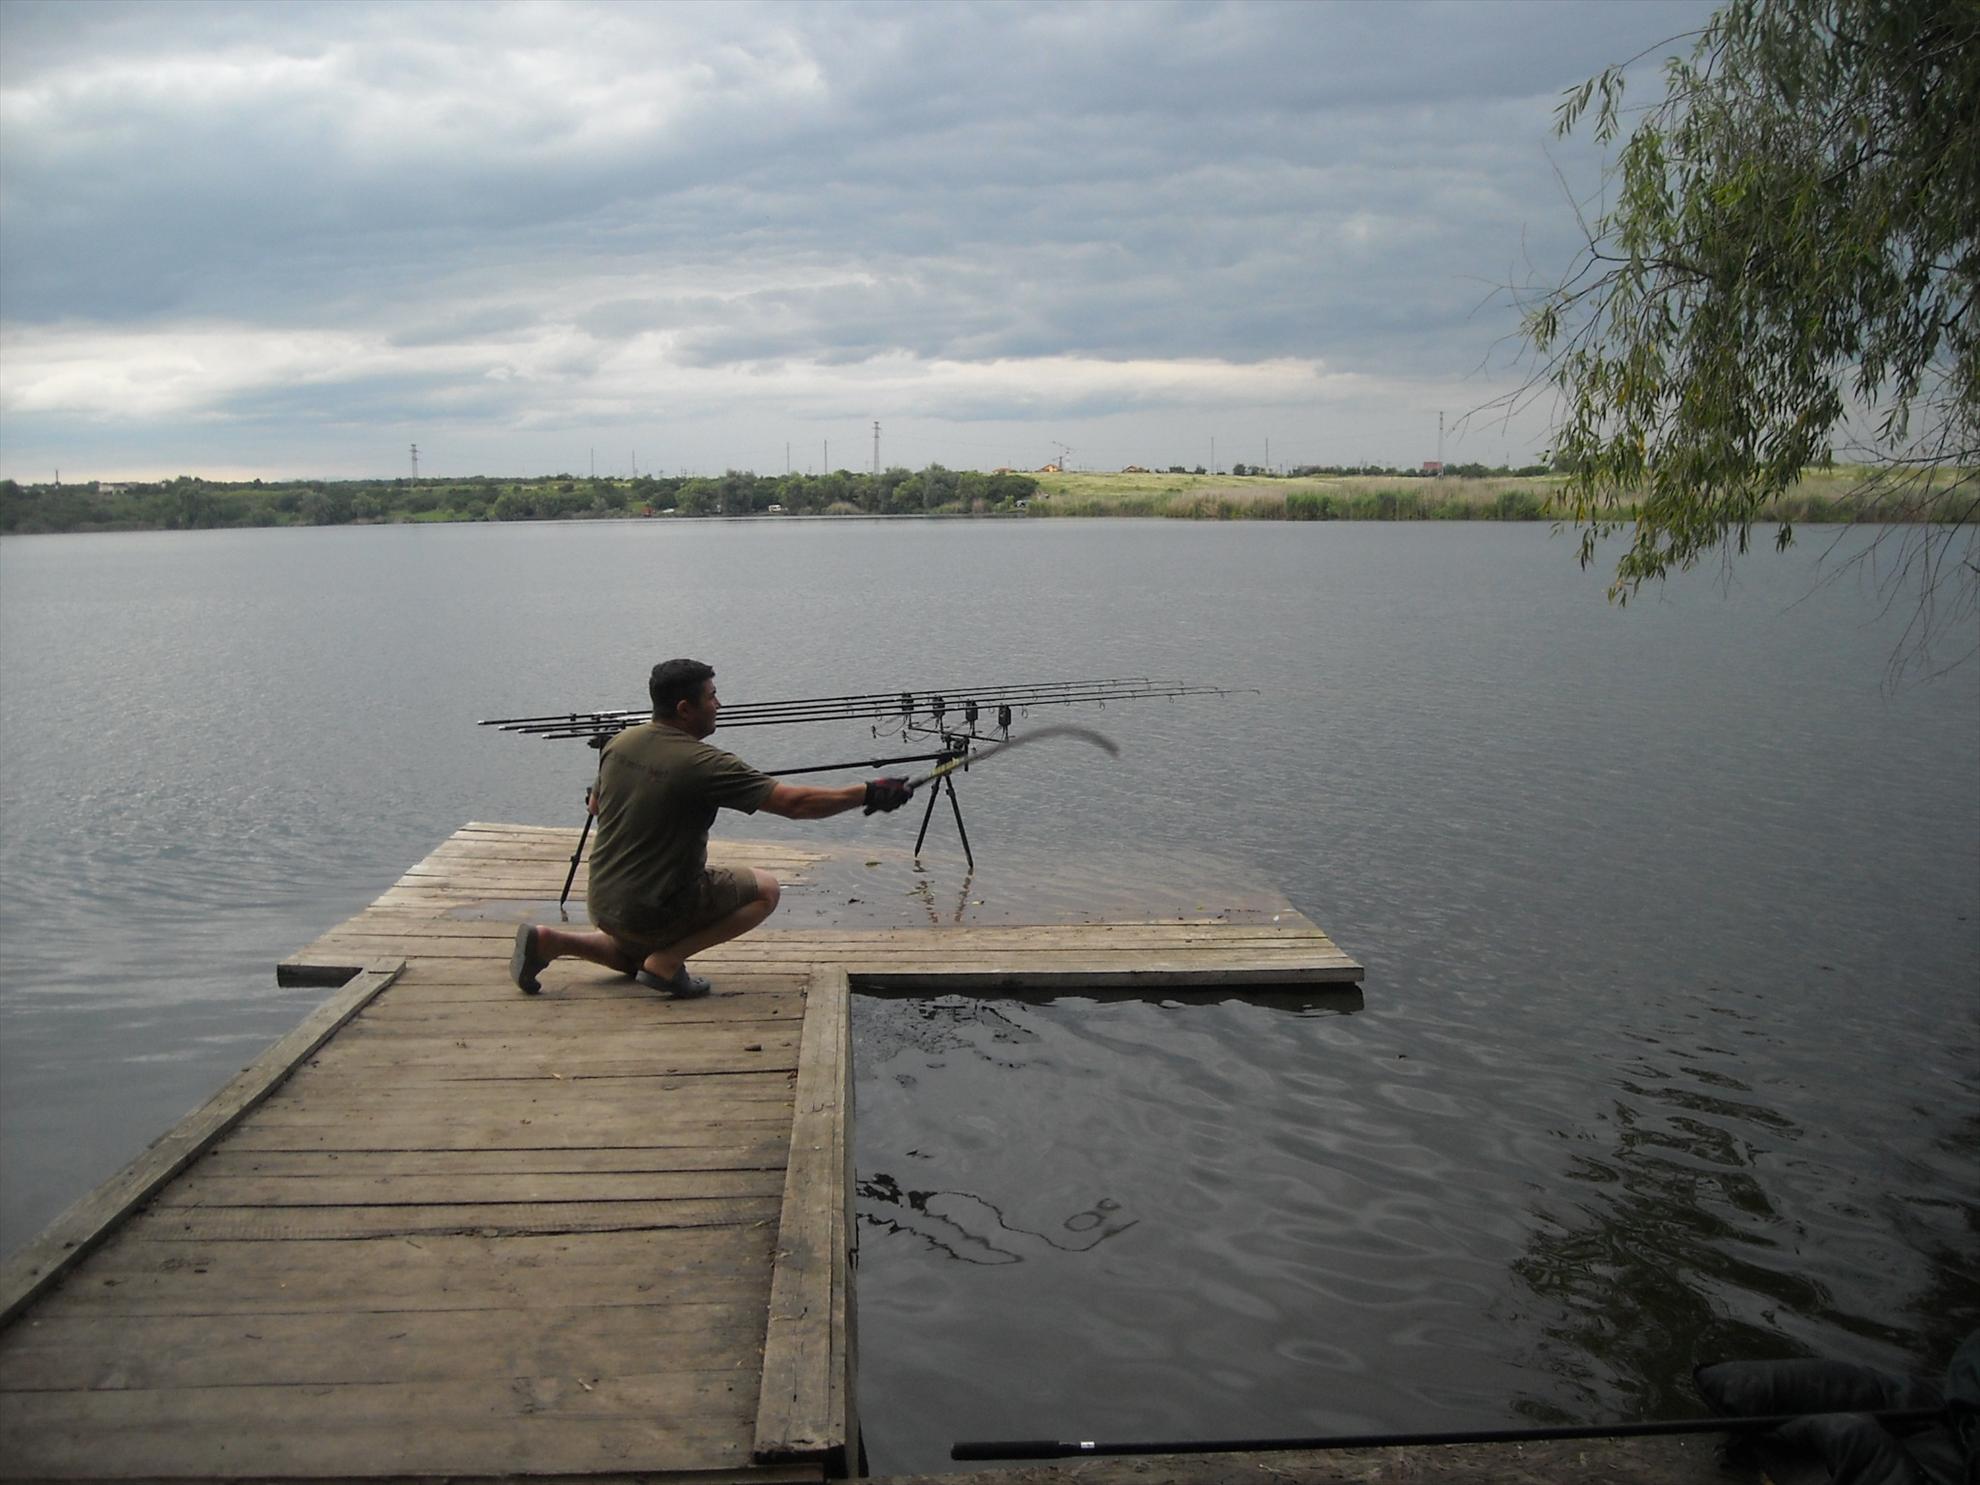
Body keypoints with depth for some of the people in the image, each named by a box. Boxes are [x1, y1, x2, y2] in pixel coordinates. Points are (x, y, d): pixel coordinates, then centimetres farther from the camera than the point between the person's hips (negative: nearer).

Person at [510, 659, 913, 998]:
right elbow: (795, 803, -24)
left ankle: (548, 939, 11)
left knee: (635, 956, 37)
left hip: (602, 901, 8)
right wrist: (870, 793, -17)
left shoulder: (620, 743, 0)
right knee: (766, 890, 4)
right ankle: (666, 962, -3)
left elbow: (595, 806, 17)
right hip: (651, 910, -7)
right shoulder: (703, 764, -22)